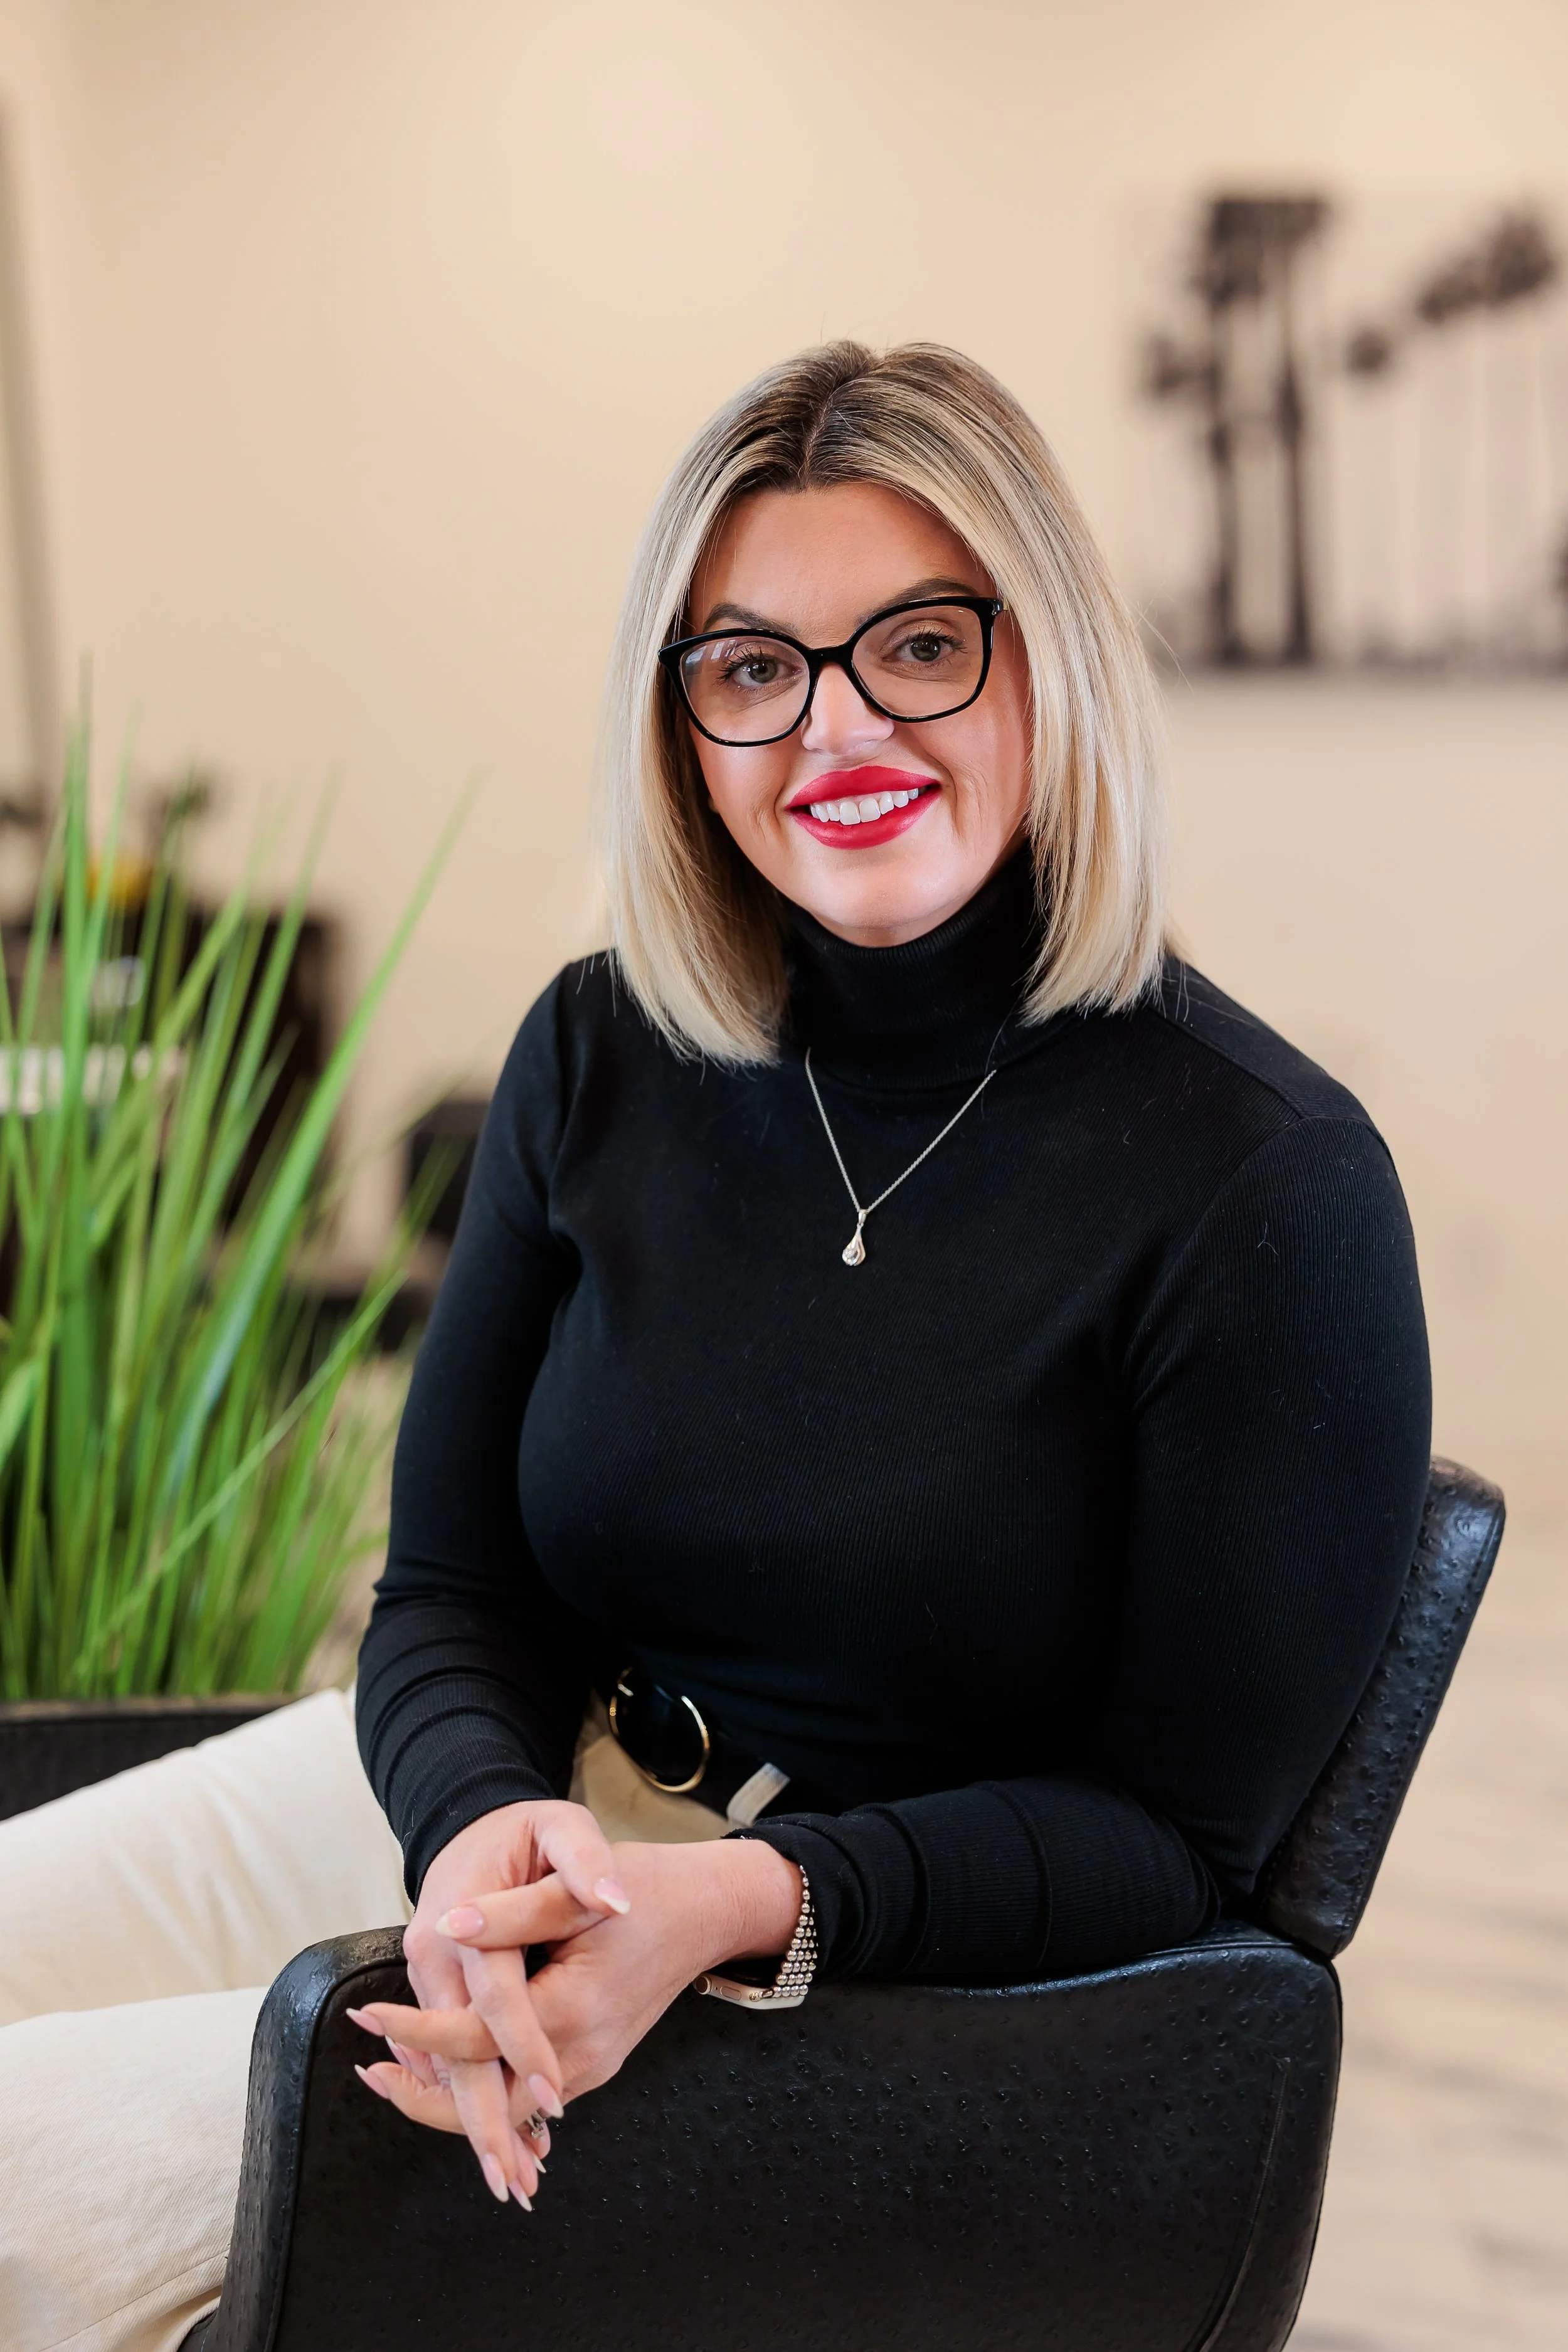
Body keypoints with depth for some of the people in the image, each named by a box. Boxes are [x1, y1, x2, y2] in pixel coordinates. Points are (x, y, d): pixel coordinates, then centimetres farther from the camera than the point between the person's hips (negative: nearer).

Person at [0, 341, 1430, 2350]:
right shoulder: (602, 1056, -2)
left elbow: (1178, 1826, -13)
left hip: (888, 1960, -5)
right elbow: (452, 1584, 2)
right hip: (513, 1789, 6)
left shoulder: (1268, 1185, -17)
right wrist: (484, 1828, -22)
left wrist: (737, 1904, -28)